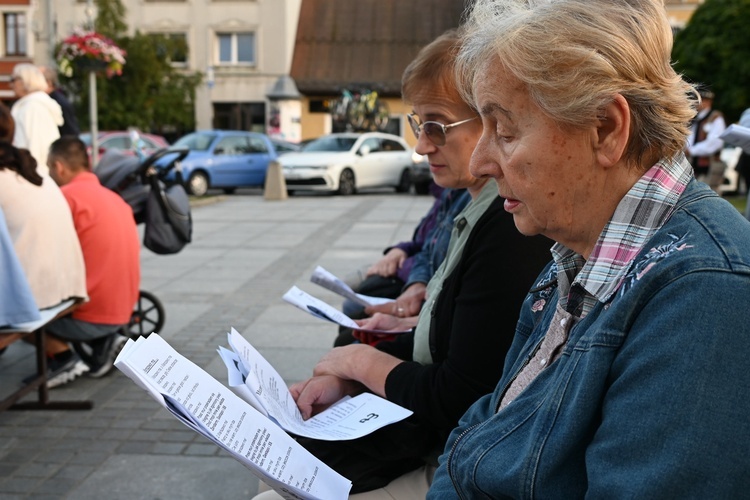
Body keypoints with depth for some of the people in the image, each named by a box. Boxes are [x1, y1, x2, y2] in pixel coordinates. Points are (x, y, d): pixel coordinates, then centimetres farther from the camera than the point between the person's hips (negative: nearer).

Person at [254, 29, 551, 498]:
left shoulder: (512, 231, -25)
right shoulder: (483, 212, 6)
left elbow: (461, 402, -23)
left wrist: (362, 361, -8)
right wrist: (345, 376, -1)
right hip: (428, 435, 9)